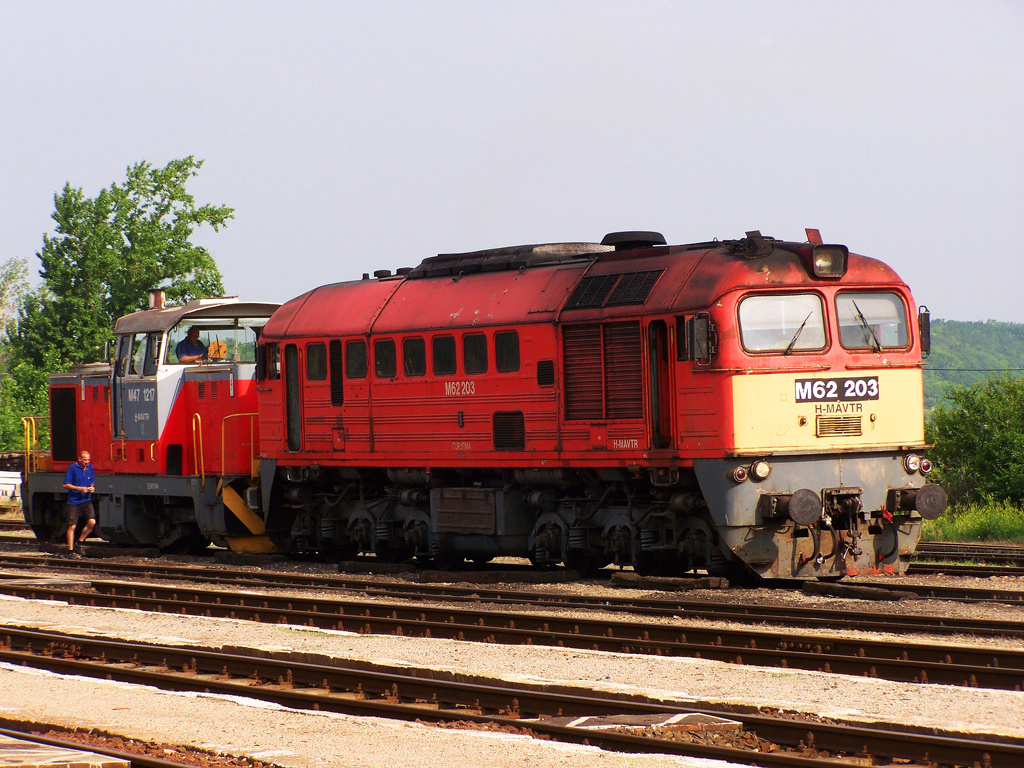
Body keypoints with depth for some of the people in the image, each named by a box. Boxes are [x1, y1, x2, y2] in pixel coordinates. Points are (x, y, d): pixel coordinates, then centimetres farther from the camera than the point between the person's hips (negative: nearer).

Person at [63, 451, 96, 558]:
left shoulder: (90, 468, 7)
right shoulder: (73, 468, -9)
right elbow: (66, 484, -8)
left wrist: (92, 488, -4)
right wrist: (80, 488, -18)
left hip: (86, 500, 4)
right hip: (74, 501, -4)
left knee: (92, 522, -12)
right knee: (72, 526, -3)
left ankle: (79, 544, 7)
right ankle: (70, 550, 6)